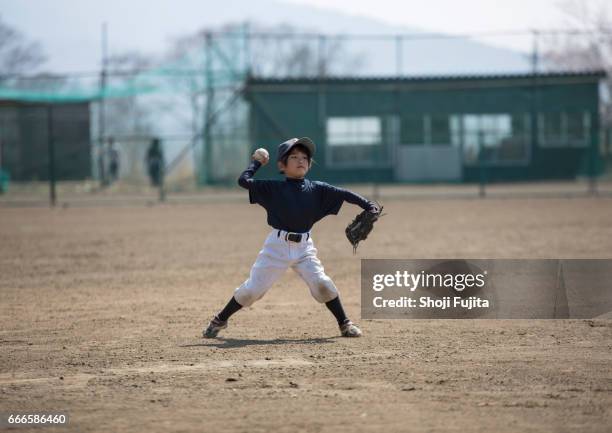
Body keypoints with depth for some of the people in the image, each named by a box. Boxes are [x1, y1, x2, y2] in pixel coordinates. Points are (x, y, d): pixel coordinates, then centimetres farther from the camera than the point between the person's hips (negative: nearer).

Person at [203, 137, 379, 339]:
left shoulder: (316, 189, 5)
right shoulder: (273, 188, -1)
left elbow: (343, 194, 0)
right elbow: (243, 181, -5)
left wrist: (369, 205, -10)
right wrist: (256, 162, 7)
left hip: (304, 247, 2)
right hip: (277, 246, -2)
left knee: (321, 283, -14)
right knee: (253, 289, 0)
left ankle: (345, 324, 1)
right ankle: (220, 320, 18)